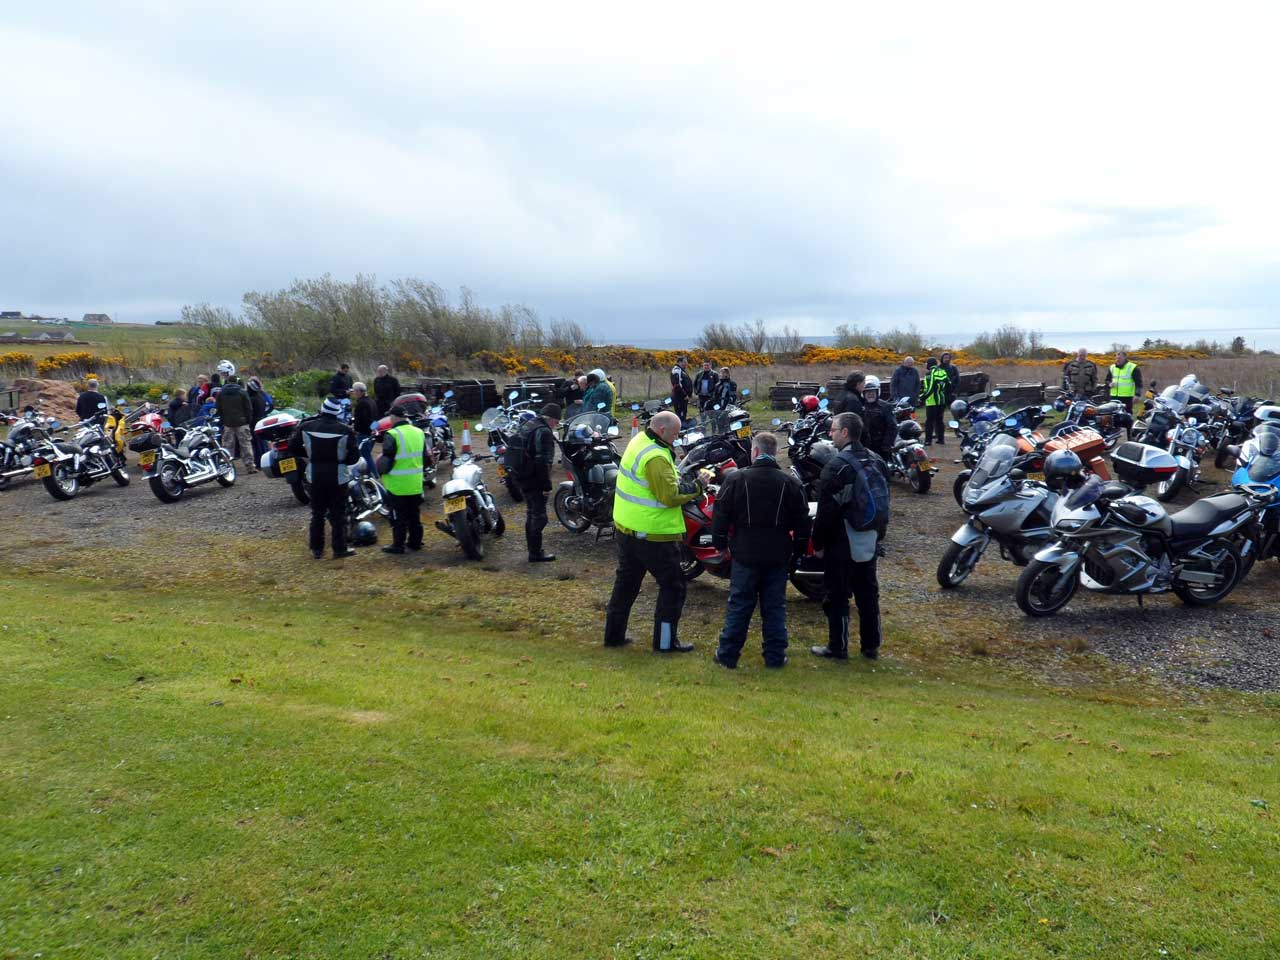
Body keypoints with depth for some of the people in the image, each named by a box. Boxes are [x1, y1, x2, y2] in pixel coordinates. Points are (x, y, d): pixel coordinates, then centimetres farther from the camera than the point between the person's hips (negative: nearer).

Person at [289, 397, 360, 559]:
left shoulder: (306, 427, -5)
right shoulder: (345, 430, -14)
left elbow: (292, 448, 1)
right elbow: (354, 456, -13)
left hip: (315, 476, 3)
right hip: (338, 477, -3)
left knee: (317, 513, 14)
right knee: (338, 515, 6)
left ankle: (316, 549, 19)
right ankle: (339, 549, 9)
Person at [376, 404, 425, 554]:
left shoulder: (392, 435, -17)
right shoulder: (419, 433, 5)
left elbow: (387, 460, -17)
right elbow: (425, 456, 13)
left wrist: (380, 470, 1)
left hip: (398, 484, -6)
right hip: (416, 484, 6)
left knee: (399, 517, 3)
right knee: (415, 515, 16)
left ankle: (398, 544, 9)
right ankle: (415, 542, 24)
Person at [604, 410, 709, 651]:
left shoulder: (639, 441, 7)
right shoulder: (656, 457, -23)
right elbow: (670, 495, -25)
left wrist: (686, 481, 2)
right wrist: (697, 485, -13)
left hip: (625, 527, 10)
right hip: (652, 534, -9)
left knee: (626, 580, 19)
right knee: (672, 585, 5)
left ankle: (613, 634, 27)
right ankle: (665, 641, 11)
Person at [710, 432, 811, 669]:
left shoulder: (736, 479, -6)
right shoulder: (791, 482, 0)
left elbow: (721, 515, -3)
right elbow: (802, 521, 4)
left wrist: (720, 544, 9)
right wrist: (799, 550, 14)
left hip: (745, 554, -1)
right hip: (779, 557, 1)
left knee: (739, 605, 7)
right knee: (775, 606, 10)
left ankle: (727, 654, 12)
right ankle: (775, 656, 14)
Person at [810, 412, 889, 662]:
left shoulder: (836, 467, -17)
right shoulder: (876, 462, 7)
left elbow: (826, 511, -16)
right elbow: (883, 503, 15)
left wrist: (818, 542, -7)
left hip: (842, 543, -7)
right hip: (869, 542, 7)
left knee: (837, 596, 3)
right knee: (868, 594, 14)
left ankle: (838, 647, 10)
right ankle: (871, 646, 22)